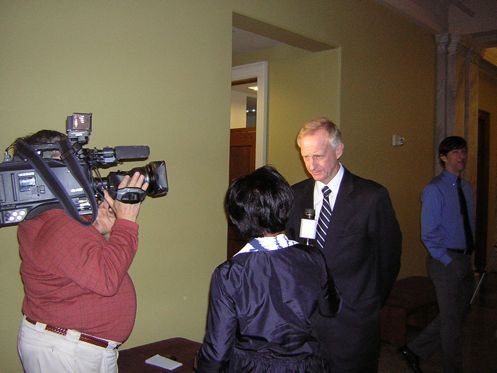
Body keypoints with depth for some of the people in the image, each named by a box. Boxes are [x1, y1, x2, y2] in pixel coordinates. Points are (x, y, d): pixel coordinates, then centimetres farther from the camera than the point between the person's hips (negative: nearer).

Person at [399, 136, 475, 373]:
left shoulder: (466, 187, 11)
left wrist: (469, 256, 8)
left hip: (464, 259, 8)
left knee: (459, 313, 15)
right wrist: (449, 262, -15)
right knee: (451, 318, 4)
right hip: (446, 261, -8)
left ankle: (415, 351, 26)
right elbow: (429, 235, -14)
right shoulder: (434, 190, -12)